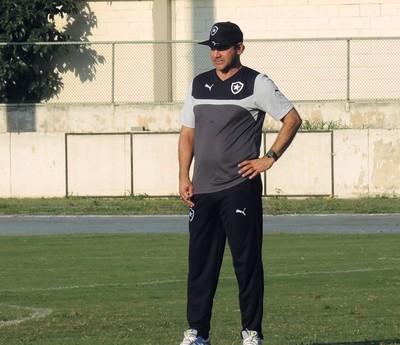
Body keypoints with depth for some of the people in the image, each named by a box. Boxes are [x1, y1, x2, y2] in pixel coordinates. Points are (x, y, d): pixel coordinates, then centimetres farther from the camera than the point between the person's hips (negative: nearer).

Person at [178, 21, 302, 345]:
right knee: (200, 262, 6)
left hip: (240, 188, -5)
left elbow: (292, 119, -1)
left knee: (247, 261, -4)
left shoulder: (256, 84, -2)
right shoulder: (199, 84, 14)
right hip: (202, 189, 5)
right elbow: (188, 134, 17)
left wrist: (269, 158, -7)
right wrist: (184, 176, 6)